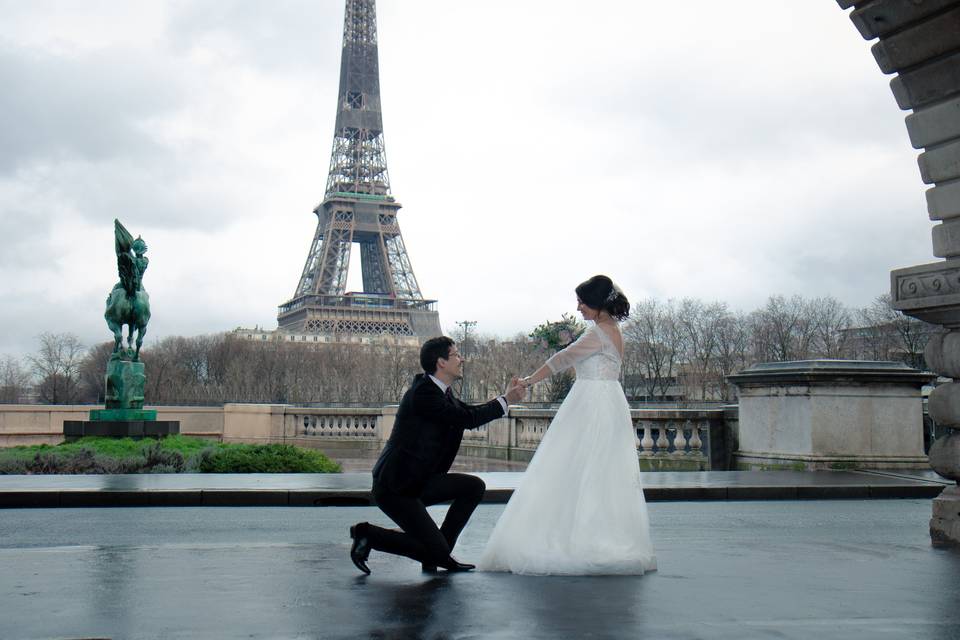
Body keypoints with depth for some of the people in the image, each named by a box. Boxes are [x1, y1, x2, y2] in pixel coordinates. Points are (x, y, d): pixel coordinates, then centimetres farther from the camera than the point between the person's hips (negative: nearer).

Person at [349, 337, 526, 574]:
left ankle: (439, 553, 11)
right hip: (394, 488, -10)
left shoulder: (438, 391, 11)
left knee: (475, 487, 5)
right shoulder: (423, 392, -19)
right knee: (435, 550, -12)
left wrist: (506, 396, 9)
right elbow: (467, 419, -19)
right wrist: (504, 402, -8)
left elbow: (469, 412, 20)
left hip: (418, 481, 10)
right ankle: (368, 534, 2)